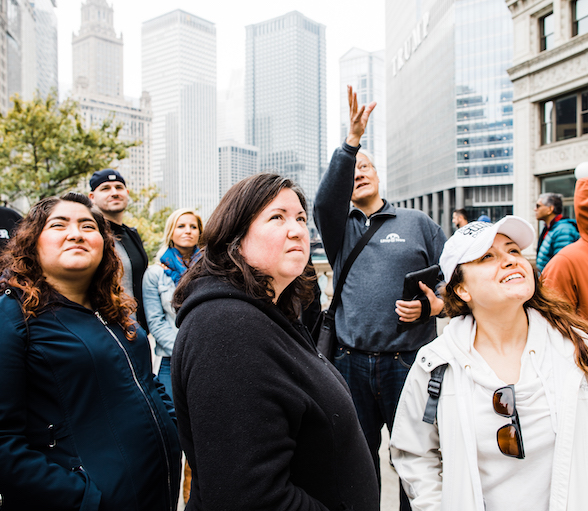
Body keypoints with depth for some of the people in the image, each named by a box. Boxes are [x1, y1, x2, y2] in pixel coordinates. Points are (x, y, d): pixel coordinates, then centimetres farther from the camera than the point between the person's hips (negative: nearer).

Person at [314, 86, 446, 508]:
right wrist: (352, 139, -22)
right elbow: (326, 200, -13)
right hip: (351, 362, 2)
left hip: (408, 362, -1)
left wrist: (431, 306, -14)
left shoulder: (417, 223, 8)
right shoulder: (340, 228, 10)